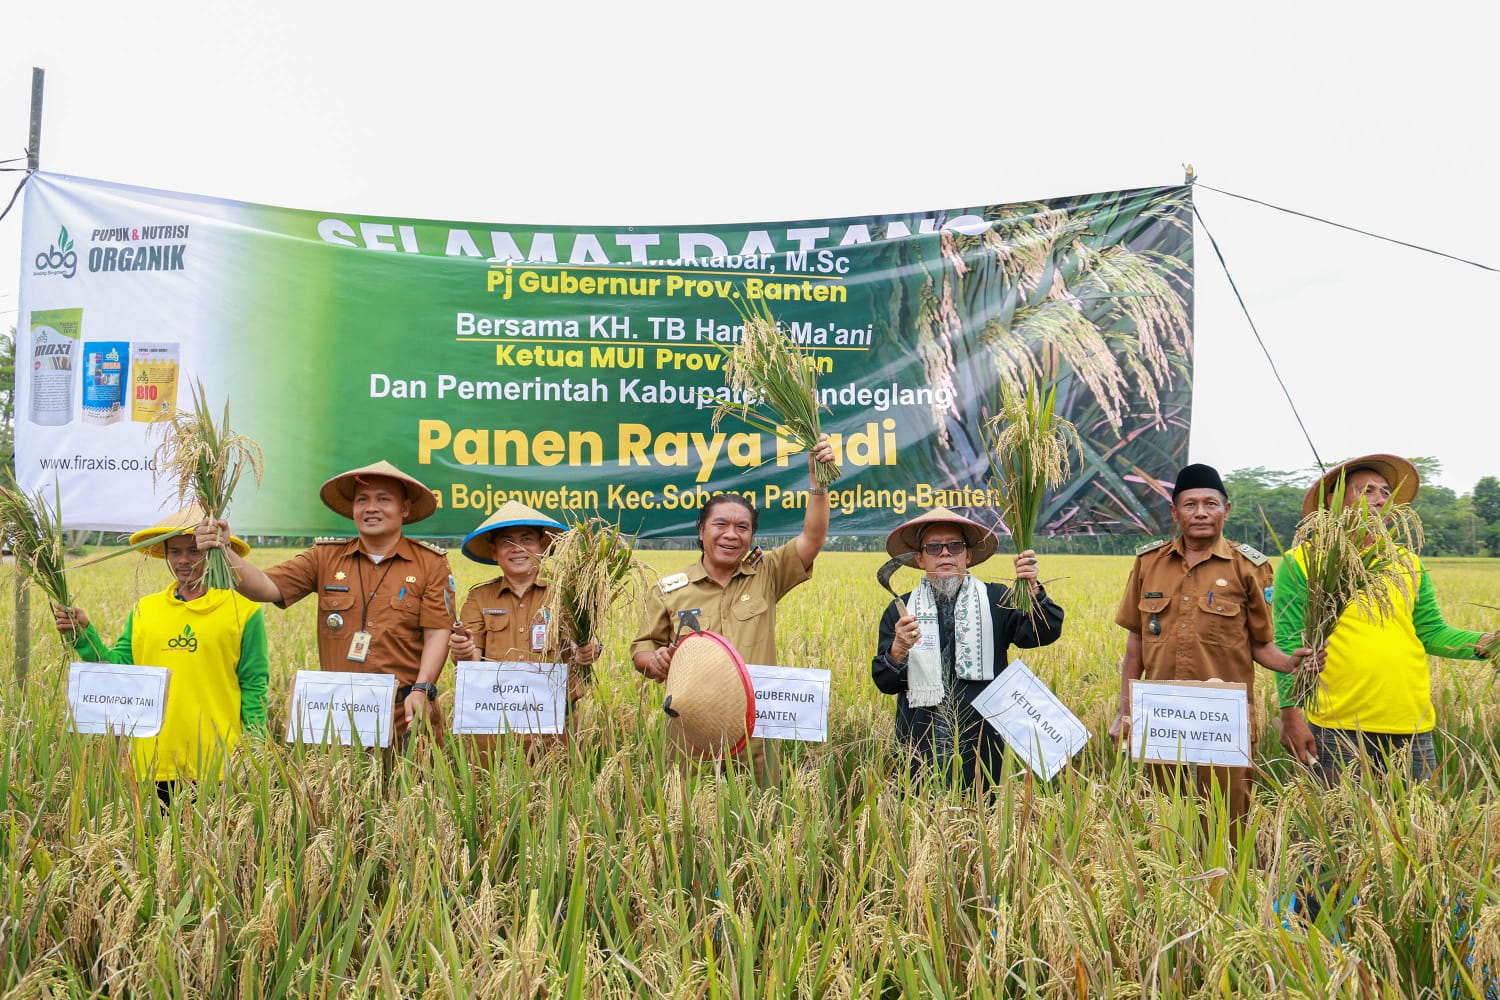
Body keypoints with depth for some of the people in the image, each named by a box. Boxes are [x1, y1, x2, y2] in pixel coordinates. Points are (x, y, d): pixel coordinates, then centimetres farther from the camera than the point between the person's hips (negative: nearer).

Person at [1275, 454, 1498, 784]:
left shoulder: (1409, 564, 15)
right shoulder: (1302, 562, 0)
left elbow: (1432, 633, 14)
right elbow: (1289, 644, -4)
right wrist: (1291, 714, -10)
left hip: (1412, 727, 4)